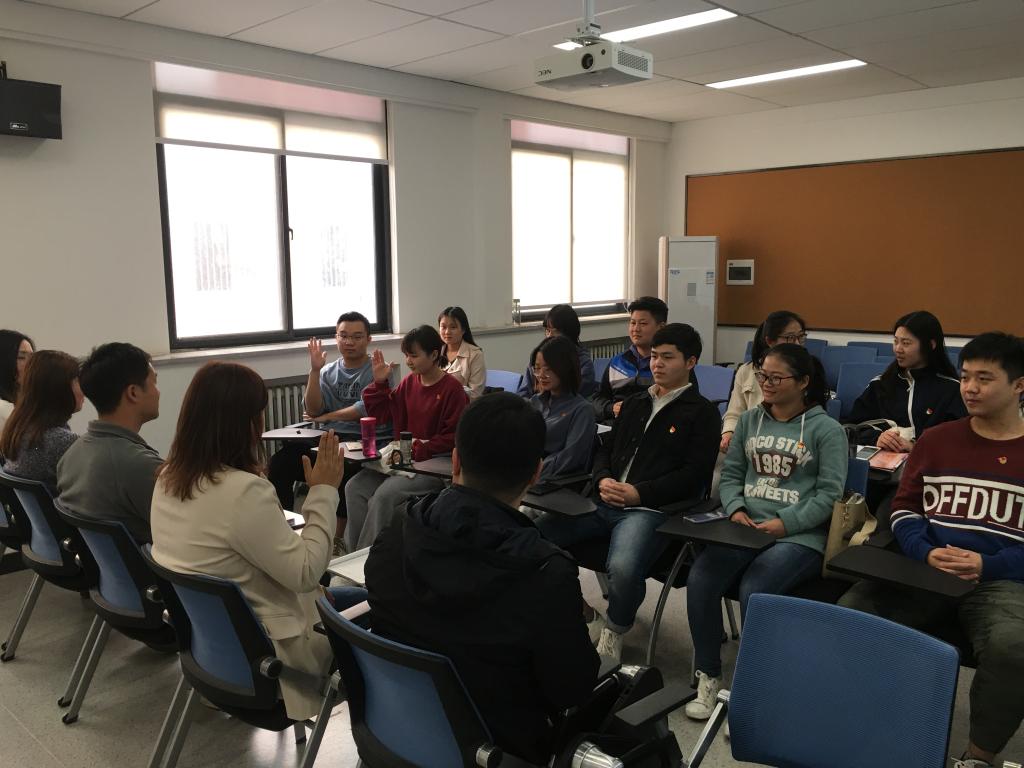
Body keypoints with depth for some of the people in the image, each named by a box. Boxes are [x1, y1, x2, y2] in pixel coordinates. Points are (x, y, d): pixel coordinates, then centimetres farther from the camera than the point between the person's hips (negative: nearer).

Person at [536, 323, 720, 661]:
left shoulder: (702, 413, 4)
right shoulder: (634, 403, 23)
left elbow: (694, 474, -6)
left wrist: (639, 493, -14)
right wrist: (603, 480, -1)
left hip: (652, 508, -6)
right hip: (605, 502, 6)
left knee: (623, 568, -35)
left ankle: (614, 632, -3)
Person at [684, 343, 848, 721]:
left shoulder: (826, 429, 1)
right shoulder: (749, 420, 15)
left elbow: (829, 493, -5)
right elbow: (730, 474, 16)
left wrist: (783, 524, -14)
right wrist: (736, 510, -5)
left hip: (799, 535, -4)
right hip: (746, 527, 4)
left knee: (753, 591, -31)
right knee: (699, 578, -24)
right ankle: (708, 677, -8)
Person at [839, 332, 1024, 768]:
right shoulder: (935, 440, 14)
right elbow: (904, 508, 13)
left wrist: (986, 566, -14)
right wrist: (926, 553, -7)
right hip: (925, 570, 2)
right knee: (849, 614, -24)